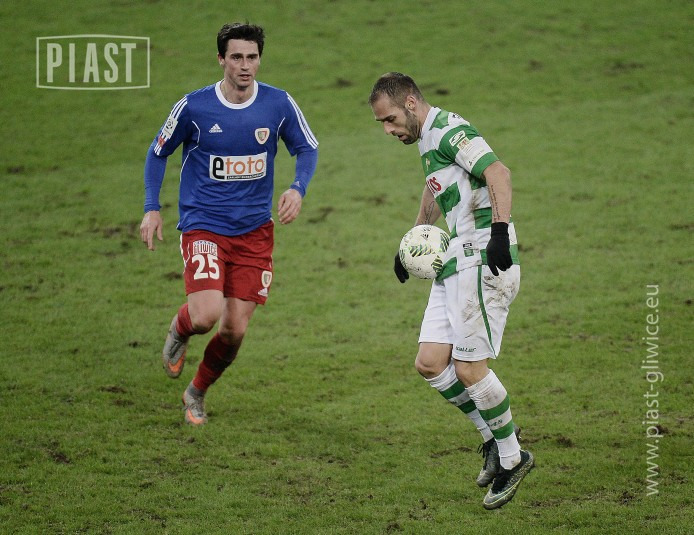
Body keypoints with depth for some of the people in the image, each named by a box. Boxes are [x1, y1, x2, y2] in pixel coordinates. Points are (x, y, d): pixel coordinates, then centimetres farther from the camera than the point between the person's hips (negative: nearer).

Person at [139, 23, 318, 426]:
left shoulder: (279, 104, -6)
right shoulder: (194, 107, -10)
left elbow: (307, 148, 9)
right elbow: (159, 152, 6)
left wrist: (298, 189, -10)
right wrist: (152, 208, -2)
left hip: (254, 230, 2)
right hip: (203, 226, -2)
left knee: (235, 330, 1)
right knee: (206, 315, -22)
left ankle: (198, 393, 30)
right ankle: (180, 331, 17)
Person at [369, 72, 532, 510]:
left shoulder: (449, 130, -11)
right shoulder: (427, 142, 20)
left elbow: (498, 173, -24)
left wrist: (500, 231, -34)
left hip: (482, 262, -10)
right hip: (454, 264, 10)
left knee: (469, 368, -8)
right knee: (430, 363, 4)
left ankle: (511, 458, 7)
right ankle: (494, 436, 17)